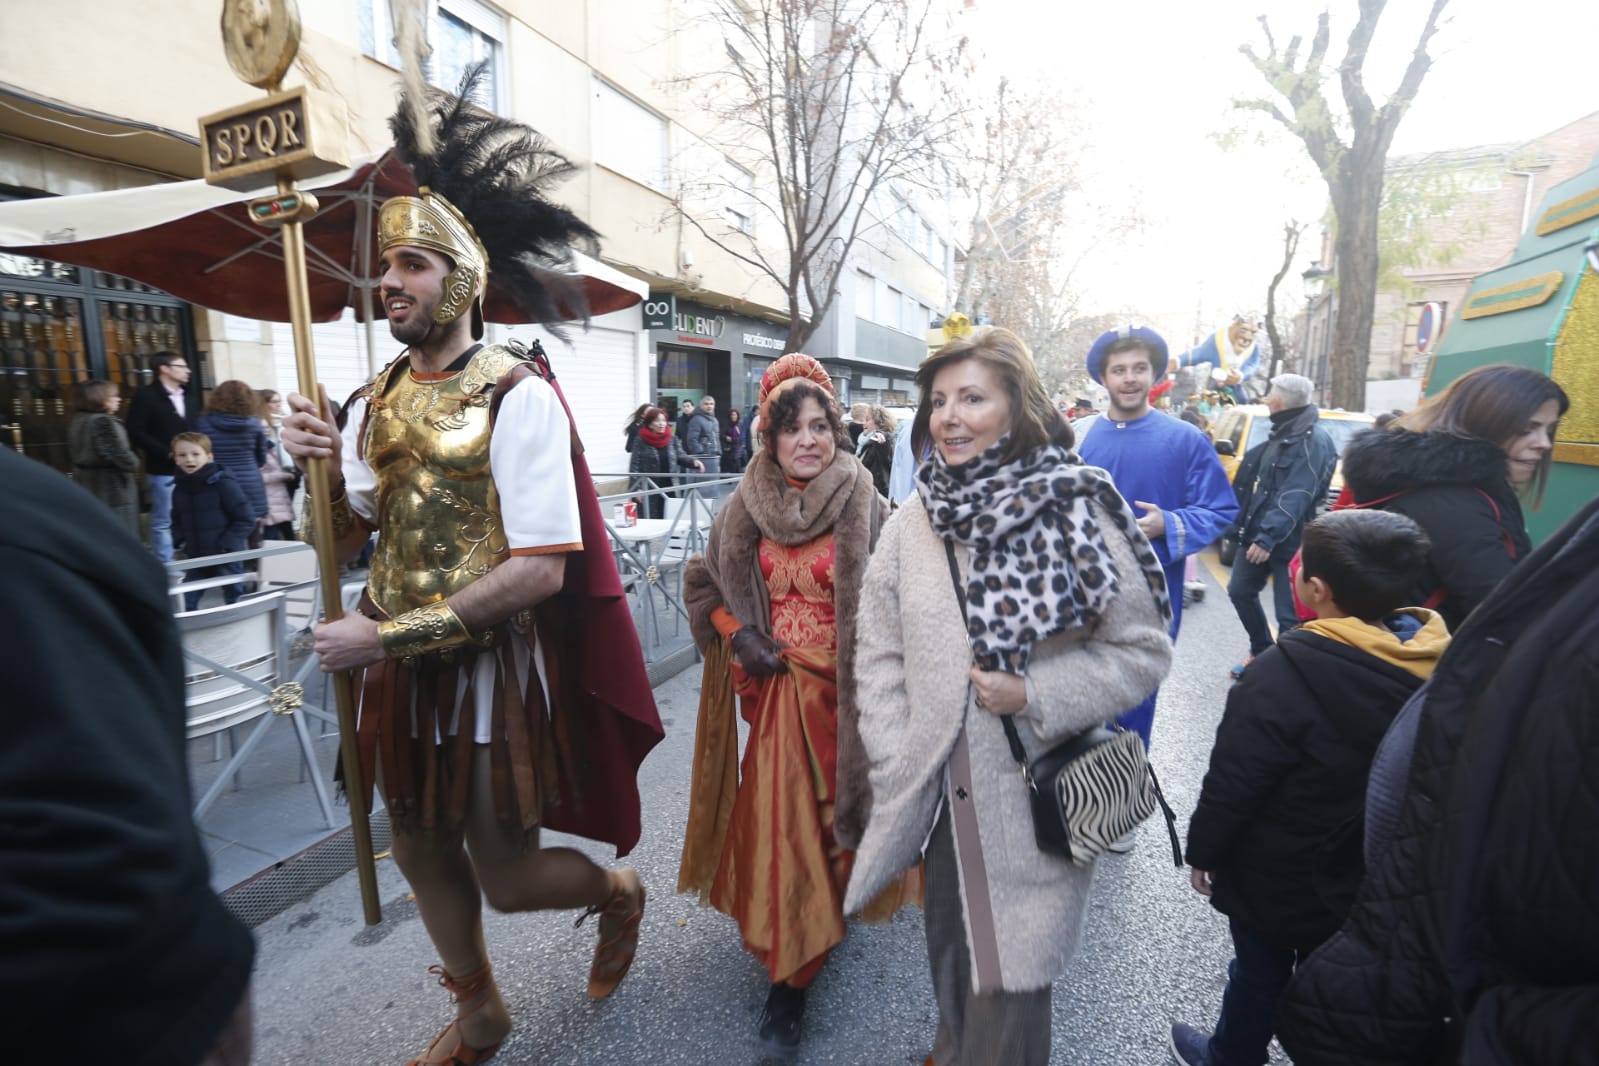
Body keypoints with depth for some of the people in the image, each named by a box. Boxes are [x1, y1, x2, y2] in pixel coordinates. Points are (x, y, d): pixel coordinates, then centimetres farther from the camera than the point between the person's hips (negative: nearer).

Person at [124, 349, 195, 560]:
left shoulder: (186, 396, 14)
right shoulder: (146, 396, -6)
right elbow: (136, 432, -12)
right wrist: (167, 452, -18)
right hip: (164, 471, -6)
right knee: (163, 522, 2)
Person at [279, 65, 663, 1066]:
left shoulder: (518, 395, -16)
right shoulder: (379, 398, 6)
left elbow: (541, 570, -23)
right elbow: (347, 540, 11)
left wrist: (389, 637, -21)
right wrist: (327, 466, -9)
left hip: (494, 665, -7)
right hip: (400, 663, 7)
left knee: (509, 877, 5)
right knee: (423, 851, 20)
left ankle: (619, 891, 41)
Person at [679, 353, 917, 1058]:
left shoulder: (865, 509, -8)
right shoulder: (745, 510, -2)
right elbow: (702, 581, 9)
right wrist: (734, 634, -5)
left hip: (843, 685, -1)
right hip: (776, 686, 2)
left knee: (832, 811, 12)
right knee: (777, 821, 7)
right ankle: (790, 976, 32)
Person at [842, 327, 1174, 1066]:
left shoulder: (1076, 511, -11)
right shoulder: (913, 519, -3)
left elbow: (1144, 649, -5)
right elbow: (878, 655, 2)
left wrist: (1036, 695, -17)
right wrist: (896, 768, -3)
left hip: (1036, 794, -3)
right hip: (939, 790, 4)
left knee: (1011, 978, 10)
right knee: (950, 955, 24)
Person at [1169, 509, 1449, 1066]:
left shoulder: (1284, 674, -32)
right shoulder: (1433, 663, -13)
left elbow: (1232, 784, -23)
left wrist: (1203, 851, -6)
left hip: (1276, 881, -5)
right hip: (1377, 882, 5)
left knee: (1259, 972, 18)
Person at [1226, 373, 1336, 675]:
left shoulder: (1312, 441, -16)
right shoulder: (1280, 434, 14)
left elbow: (1295, 498, -25)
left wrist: (1268, 537, -32)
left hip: (1287, 540, -10)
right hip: (1257, 532, 10)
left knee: (1289, 613, -3)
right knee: (1240, 592, 18)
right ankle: (1261, 652, 35)